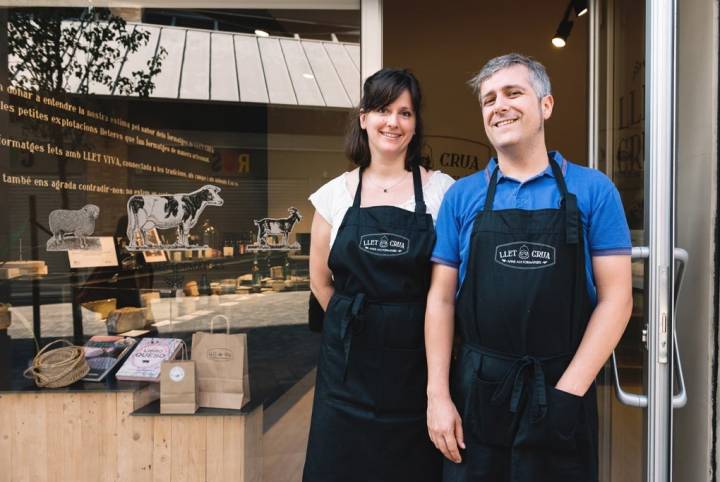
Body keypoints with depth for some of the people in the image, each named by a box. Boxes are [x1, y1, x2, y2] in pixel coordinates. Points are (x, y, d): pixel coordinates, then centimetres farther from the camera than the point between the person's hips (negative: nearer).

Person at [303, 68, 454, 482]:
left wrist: (407, 326, 2)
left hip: (418, 361, -1)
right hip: (349, 360, 2)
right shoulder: (336, 193, 3)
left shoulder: (441, 190, -2)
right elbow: (321, 281, 10)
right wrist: (355, 324, 11)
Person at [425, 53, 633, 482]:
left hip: (562, 389, -1)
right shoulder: (462, 196, 2)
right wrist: (438, 394, -4)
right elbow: (441, 299, 1)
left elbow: (616, 297, -4)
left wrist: (569, 391, -11)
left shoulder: (594, 190, -1)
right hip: (476, 389, 1)